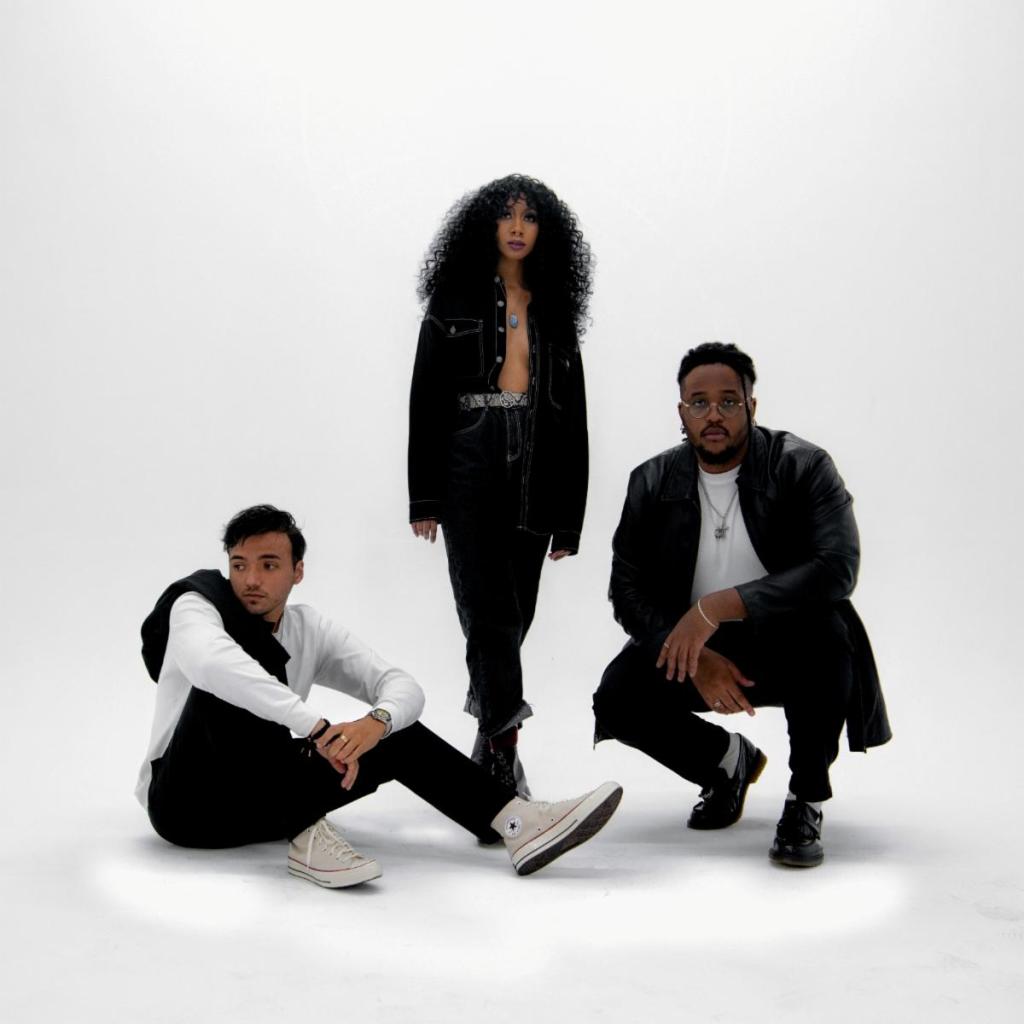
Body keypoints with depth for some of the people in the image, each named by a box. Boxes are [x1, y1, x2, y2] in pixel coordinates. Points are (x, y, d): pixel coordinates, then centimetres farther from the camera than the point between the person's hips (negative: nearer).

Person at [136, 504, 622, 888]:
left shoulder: (311, 631, 3)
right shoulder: (195, 606, -11)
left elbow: (402, 685, -7)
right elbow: (208, 662, -37)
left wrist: (375, 723, -31)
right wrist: (315, 727, -42)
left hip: (260, 802, 5)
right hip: (184, 801, -5)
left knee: (396, 731, -6)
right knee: (230, 679, -29)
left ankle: (517, 823, -17)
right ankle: (306, 837, -36)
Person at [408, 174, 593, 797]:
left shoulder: (555, 308, 13)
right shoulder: (455, 301, 5)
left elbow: (572, 416, 11)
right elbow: (426, 401, 1)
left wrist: (569, 512, 6)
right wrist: (424, 497, -5)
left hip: (534, 473, 3)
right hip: (470, 470, -3)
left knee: (514, 615, 7)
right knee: (492, 612, -10)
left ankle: (490, 740, 22)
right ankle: (505, 755, -11)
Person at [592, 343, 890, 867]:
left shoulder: (803, 466, -14)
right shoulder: (652, 483, -3)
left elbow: (837, 567, -28)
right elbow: (628, 592, -4)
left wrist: (719, 606, -36)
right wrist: (698, 660, -20)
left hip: (783, 646, -3)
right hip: (692, 650, 3)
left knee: (826, 628, -35)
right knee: (617, 700, -21)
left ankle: (805, 800, -12)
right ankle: (729, 760, 11)